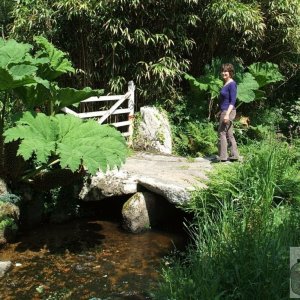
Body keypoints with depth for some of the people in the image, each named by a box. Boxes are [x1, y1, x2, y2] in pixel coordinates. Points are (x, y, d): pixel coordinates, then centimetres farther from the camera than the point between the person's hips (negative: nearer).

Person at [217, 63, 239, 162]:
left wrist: (227, 114, -23)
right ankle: (234, 156, 17)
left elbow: (233, 101, -18)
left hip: (228, 111, -9)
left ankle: (223, 157, 0)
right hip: (224, 111, 9)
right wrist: (221, 112, 23)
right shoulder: (225, 83, 13)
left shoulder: (232, 84, -13)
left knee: (222, 133, -6)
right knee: (229, 134, 12)